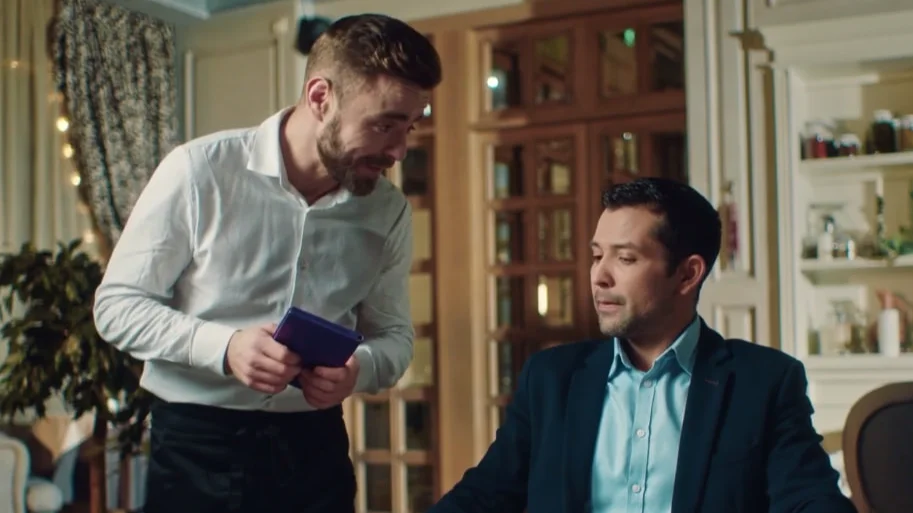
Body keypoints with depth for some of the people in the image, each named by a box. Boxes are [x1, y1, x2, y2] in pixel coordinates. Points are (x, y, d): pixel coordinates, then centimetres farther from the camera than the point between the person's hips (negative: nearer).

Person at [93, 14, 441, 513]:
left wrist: (360, 367, -15)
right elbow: (116, 304, -8)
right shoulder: (200, 171, -12)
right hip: (197, 446, -3)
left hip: (314, 449, 4)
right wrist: (222, 346, -24)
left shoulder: (389, 211, 0)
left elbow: (394, 335, 8)